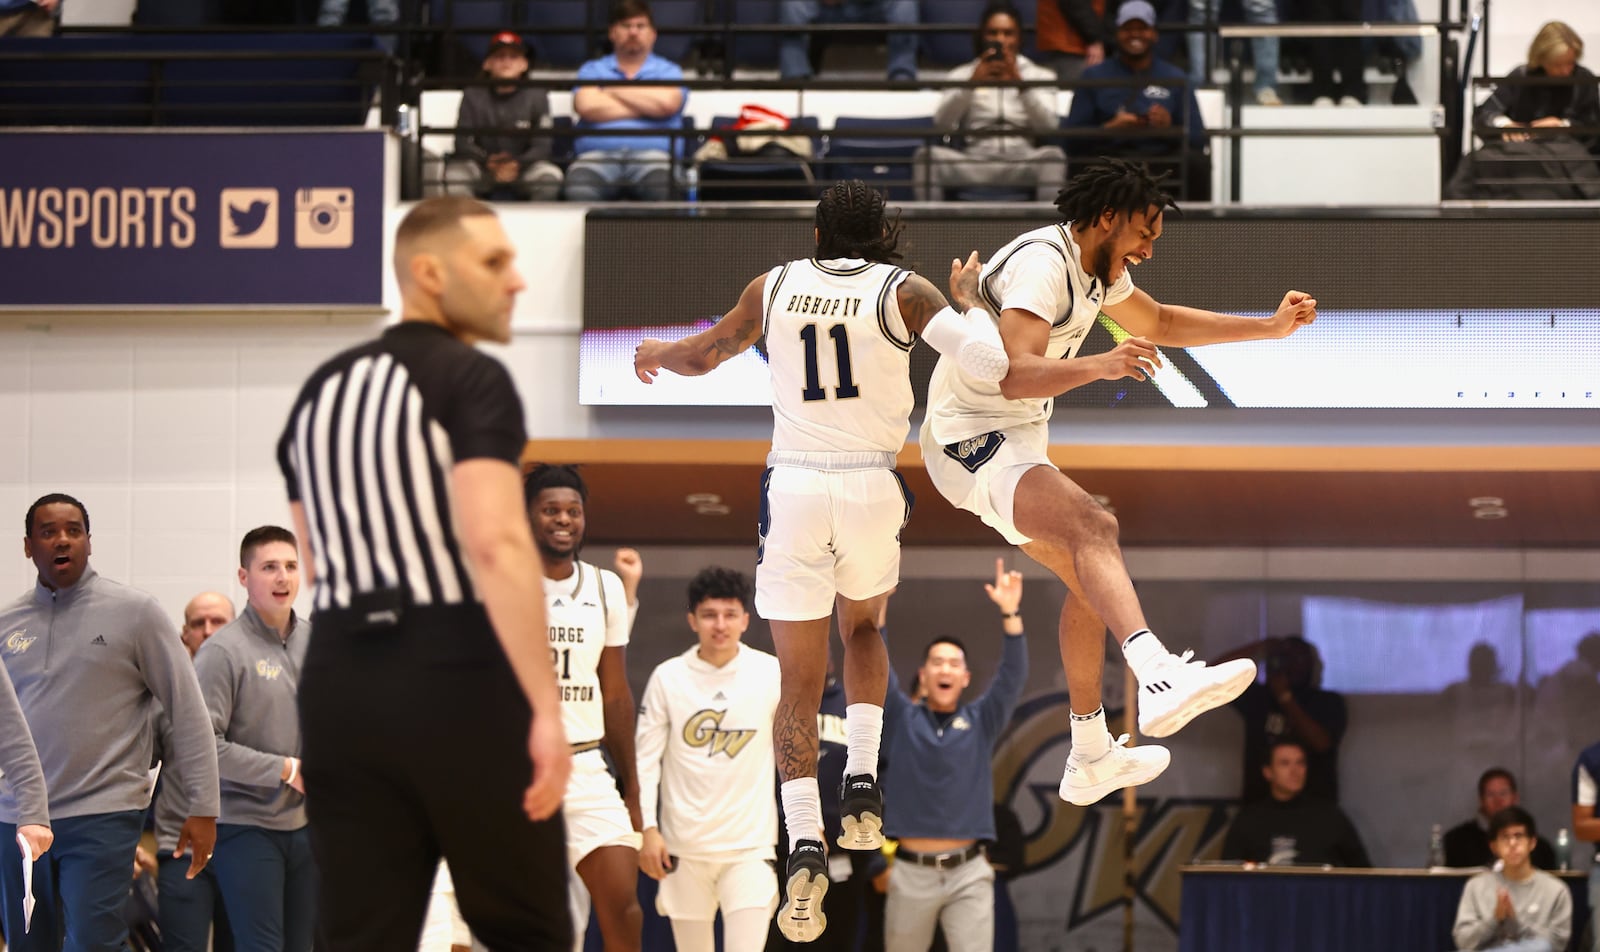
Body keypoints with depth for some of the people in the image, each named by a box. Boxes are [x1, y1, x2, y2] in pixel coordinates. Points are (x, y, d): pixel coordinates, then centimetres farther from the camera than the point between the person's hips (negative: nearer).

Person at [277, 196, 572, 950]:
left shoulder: (320, 390, 16)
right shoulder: (471, 380, -7)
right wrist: (546, 708, -21)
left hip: (340, 682, 6)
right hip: (459, 680, -6)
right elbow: (495, 544, -20)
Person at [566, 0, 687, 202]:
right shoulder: (592, 70, 22)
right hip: (598, 156, 0)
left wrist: (613, 90, 7)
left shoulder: (668, 71, 20)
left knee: (663, 180, -38)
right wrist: (646, 105, 5)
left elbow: (667, 103, -4)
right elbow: (587, 107, -1)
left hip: (652, 154, 0)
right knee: (579, 180, -37)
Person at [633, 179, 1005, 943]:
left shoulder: (774, 287, 5)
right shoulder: (903, 292, -1)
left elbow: (703, 355, 19)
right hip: (872, 487, 0)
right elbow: (990, 360, -13)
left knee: (800, 687, 5)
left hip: (793, 487, 0)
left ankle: (804, 848, -16)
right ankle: (861, 784, 11)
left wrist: (656, 352, 42)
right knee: (863, 628, 30)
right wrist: (968, 301, 8)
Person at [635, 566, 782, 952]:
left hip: (750, 845, -1)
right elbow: (646, 758, 1)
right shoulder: (668, 677, -1)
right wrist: (648, 828, -6)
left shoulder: (773, 674, -1)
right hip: (684, 844, 1)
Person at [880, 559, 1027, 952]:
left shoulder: (981, 721, 7)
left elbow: (1013, 676, -5)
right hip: (911, 873, 0)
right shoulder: (900, 720, 6)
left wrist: (1010, 614, -20)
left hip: (968, 874, 0)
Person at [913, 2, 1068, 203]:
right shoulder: (962, 74, 17)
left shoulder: (1040, 75, 17)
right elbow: (942, 123, -1)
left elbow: (1047, 125, -3)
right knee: (926, 155, -29)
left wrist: (1020, 83, -16)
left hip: (1022, 161, 0)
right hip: (975, 161, 0)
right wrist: (972, 83, -15)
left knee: (1052, 155, -34)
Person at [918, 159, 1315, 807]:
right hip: (973, 441, -11)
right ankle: (1160, 678, -56)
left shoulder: (1097, 269, 12)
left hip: (1016, 442, 11)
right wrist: (1100, 366, -49)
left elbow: (1160, 323, 32)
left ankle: (1090, 758, 31)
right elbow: (1015, 374, -34)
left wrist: (1270, 327, 27)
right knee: (1093, 527, -33)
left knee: (1087, 578, 20)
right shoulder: (1042, 262, -20)